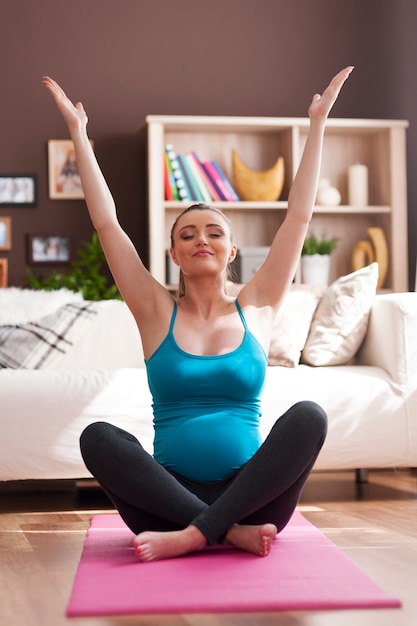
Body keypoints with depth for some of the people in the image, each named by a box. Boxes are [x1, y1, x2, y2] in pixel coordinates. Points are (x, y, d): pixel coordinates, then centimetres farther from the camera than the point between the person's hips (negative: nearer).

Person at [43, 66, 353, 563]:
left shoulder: (255, 310, 9)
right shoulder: (157, 313, 8)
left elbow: (298, 217, 8)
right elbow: (106, 223, 5)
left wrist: (317, 124, 8)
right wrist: (78, 134, 5)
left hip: (248, 495, 0)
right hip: (172, 492, 0)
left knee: (308, 416, -27)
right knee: (98, 437, -27)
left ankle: (193, 535, -30)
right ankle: (230, 532, -29)